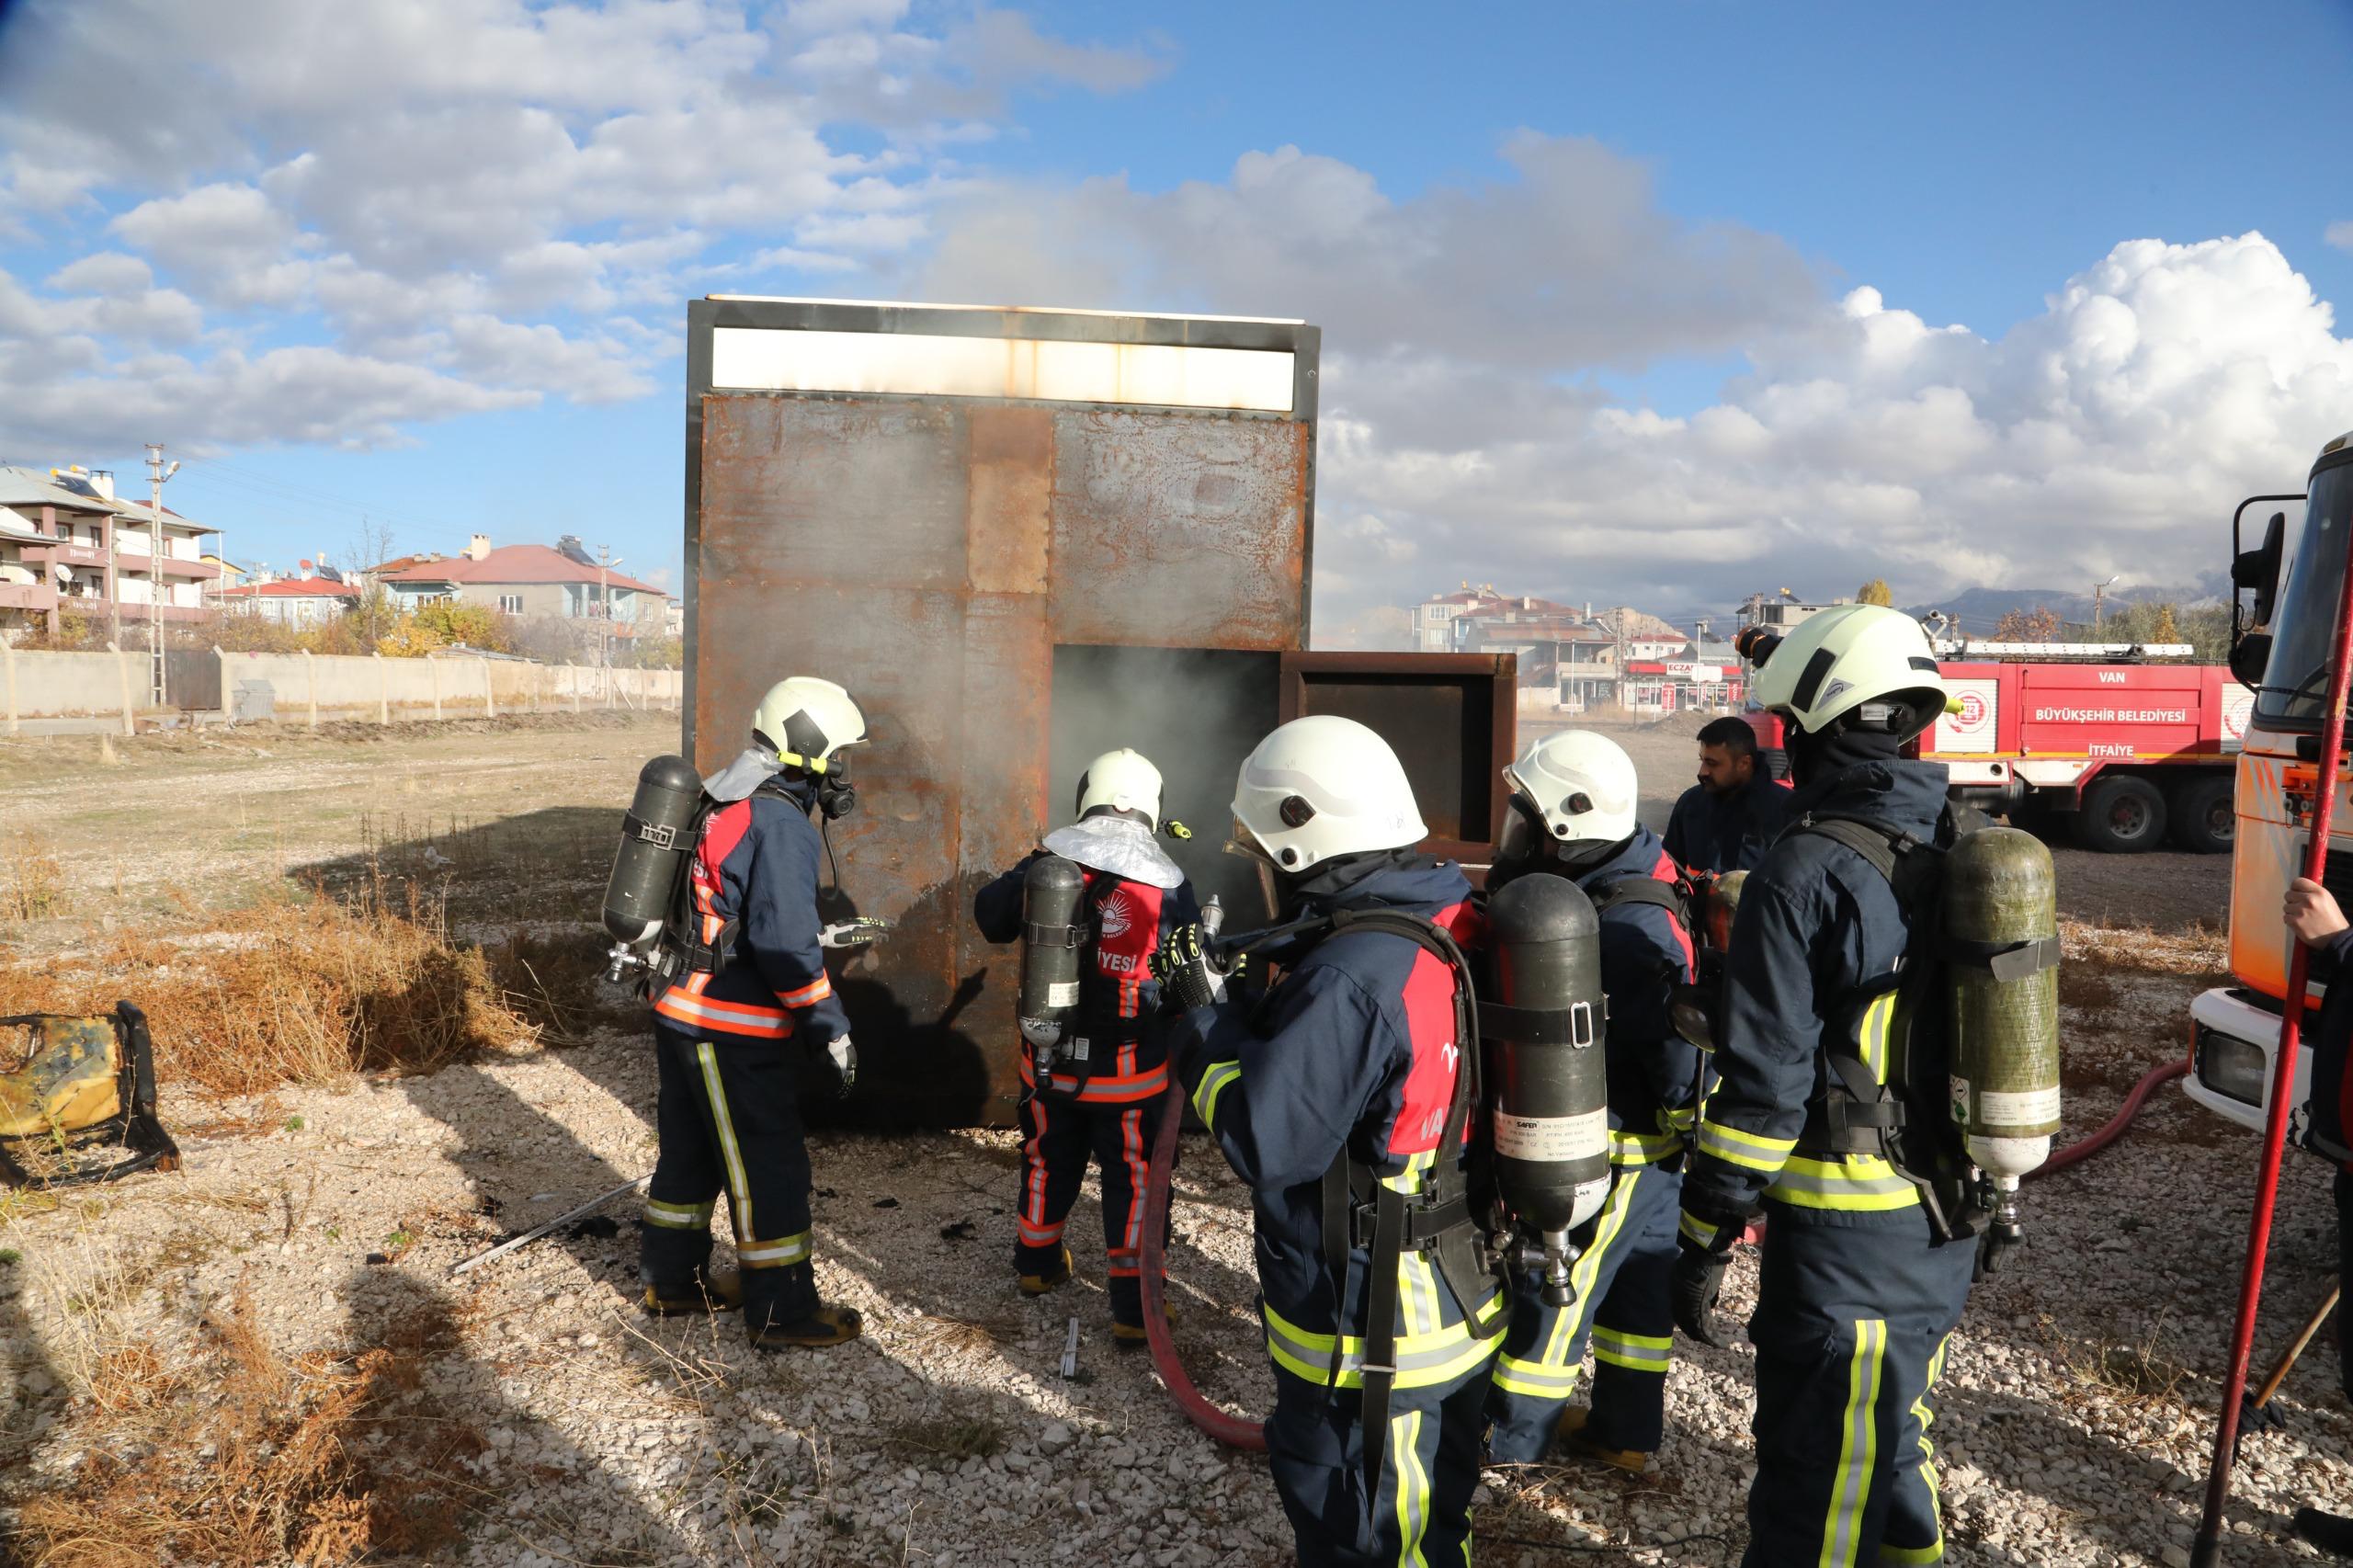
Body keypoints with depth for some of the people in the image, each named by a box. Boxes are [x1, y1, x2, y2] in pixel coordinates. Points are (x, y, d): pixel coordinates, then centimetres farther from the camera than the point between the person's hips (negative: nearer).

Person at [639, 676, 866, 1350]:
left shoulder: (722, 807, 11)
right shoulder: (780, 825, -19)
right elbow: (785, 942, -24)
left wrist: (814, 929, 21)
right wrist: (831, 1029, -17)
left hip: (684, 1015, 10)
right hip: (732, 1032, -10)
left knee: (690, 1149, 21)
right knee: (769, 1168, 1)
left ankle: (672, 1280, 36)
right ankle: (782, 1313, 12)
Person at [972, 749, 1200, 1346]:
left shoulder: (1045, 866, -8)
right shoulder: (1168, 885, -14)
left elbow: (989, 916, 8)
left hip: (1049, 1061, 3)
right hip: (1132, 1071, -3)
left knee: (1049, 1160, 24)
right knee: (1132, 1179, 11)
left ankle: (1037, 1262, 44)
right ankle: (1133, 1308, 16)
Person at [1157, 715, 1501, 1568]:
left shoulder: (1354, 978, -28)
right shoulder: (1448, 926, 1)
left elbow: (1264, 1142, -23)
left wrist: (1203, 1014, -12)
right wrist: (1245, 1008, 5)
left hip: (1374, 1337, -9)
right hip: (1452, 1306, 9)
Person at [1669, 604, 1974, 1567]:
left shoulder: (1807, 872, -19)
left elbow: (1764, 1084, -20)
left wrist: (1704, 1240, -12)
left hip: (1845, 1232, -8)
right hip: (1947, 1230, 8)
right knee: (1889, 1445, 25)